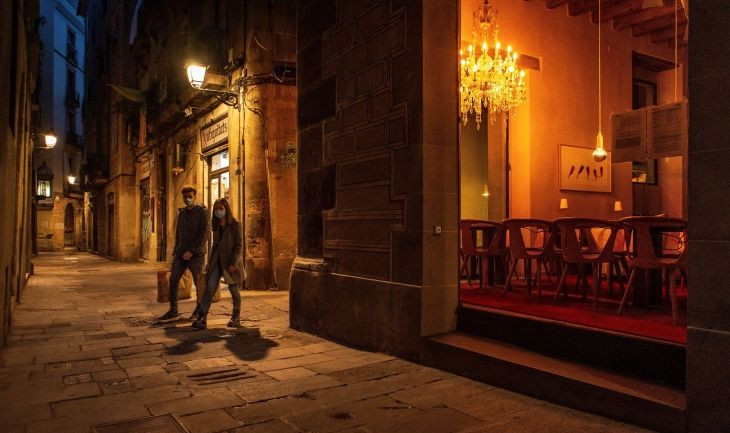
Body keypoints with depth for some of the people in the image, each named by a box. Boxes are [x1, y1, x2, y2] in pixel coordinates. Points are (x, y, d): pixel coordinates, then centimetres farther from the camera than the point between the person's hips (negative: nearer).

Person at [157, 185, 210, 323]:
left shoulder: (202, 211, -5)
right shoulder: (182, 212, 15)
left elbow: (204, 233, -13)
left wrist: (192, 251, -17)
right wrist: (175, 251, 14)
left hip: (196, 254, -6)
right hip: (181, 254, 6)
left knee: (199, 283, 3)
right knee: (173, 280, -1)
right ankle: (173, 312, 5)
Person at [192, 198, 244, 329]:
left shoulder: (235, 225, -7)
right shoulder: (216, 226, 11)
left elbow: (239, 245, -11)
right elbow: (215, 245, 18)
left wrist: (233, 263, -17)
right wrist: (209, 262, 12)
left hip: (230, 261, -5)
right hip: (217, 261, 5)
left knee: (233, 289, 6)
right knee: (209, 288, -6)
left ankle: (236, 318, 21)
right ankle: (202, 318, -7)